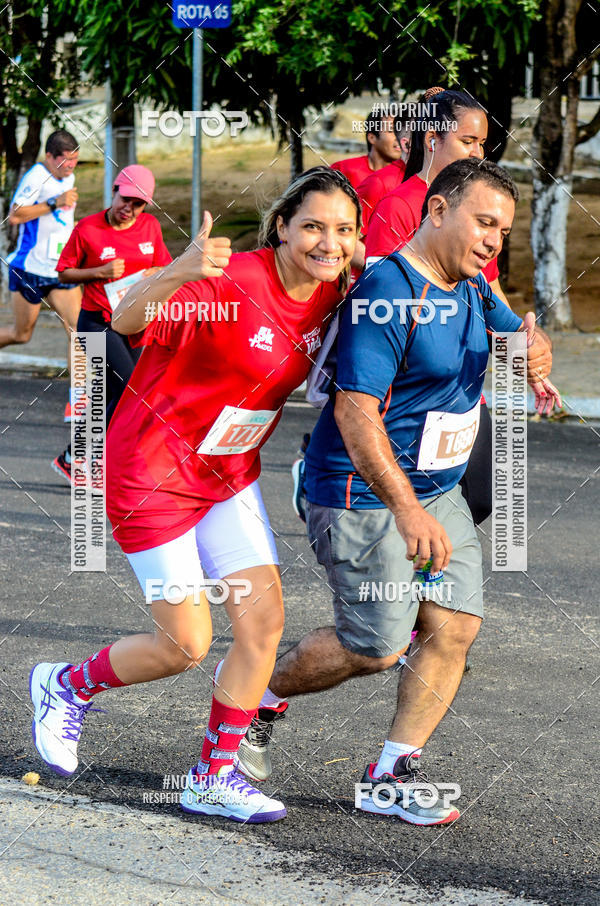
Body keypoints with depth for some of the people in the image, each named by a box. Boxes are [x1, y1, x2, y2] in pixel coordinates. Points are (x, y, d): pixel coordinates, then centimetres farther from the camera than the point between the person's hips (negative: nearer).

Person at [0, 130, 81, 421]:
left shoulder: (68, 178, 11)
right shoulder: (36, 177, -15)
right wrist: (55, 203, -27)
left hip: (61, 271, 6)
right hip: (29, 270, -6)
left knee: (78, 328, -9)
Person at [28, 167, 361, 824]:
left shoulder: (329, 294, -3)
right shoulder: (229, 282, -27)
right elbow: (128, 320, -41)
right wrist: (180, 272, -61)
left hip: (229, 474, 7)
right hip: (154, 472, -7)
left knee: (264, 619, -2)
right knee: (186, 645, -2)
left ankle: (214, 778, 13)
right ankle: (66, 687, 26)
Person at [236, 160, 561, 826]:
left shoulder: (471, 290, 7)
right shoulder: (385, 293, -22)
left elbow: (515, 336, 21)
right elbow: (354, 409, -26)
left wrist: (531, 357, -8)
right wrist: (406, 511, -32)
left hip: (438, 491, 9)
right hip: (363, 494, -8)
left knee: (455, 626, -2)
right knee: (375, 647, -5)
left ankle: (391, 775, 6)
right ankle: (256, 693, 21)